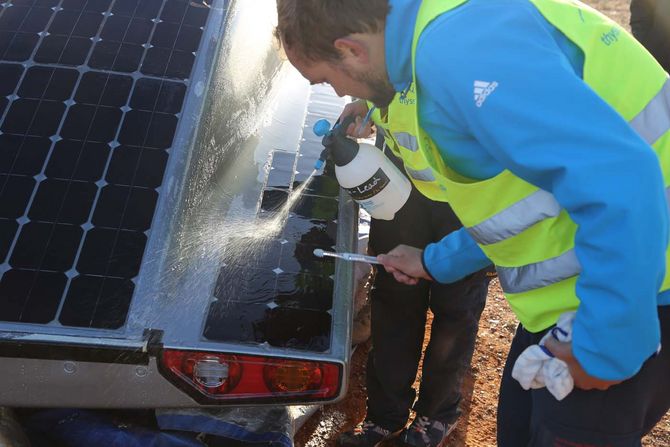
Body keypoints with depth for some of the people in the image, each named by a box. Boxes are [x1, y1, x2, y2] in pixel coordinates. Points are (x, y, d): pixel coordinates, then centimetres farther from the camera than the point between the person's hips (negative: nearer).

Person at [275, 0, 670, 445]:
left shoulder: (455, 49, -24)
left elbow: (621, 180, -33)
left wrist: (606, 348, -24)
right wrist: (437, 261, 26)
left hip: (628, 300, -10)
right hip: (589, 287, 10)